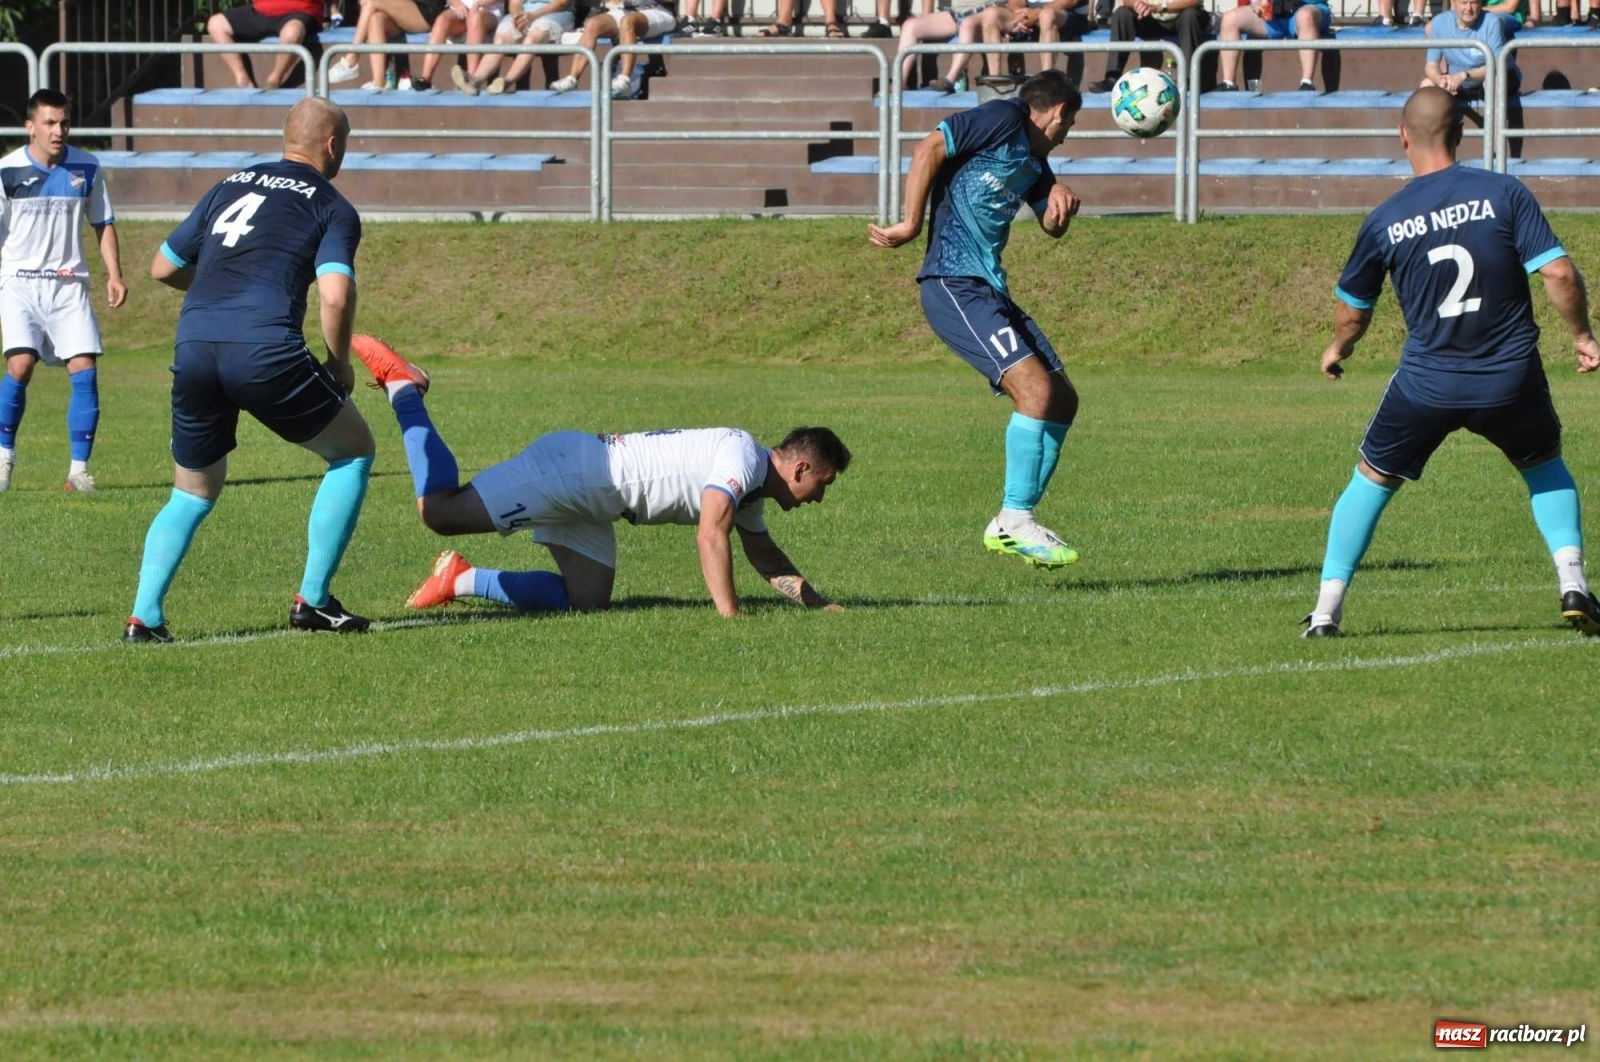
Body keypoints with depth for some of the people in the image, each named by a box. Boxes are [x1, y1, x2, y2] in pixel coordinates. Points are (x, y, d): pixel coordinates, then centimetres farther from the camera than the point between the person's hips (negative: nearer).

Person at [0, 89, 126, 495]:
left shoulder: (87, 168, 3)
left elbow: (103, 224, 13)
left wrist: (114, 274, 2)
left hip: (69, 284, 2)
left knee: (84, 369, -9)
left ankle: (79, 469, -2)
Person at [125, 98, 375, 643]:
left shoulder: (231, 186, 23)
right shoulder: (332, 208, 8)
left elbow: (163, 267, 26)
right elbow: (336, 295, -8)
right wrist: (340, 367, 8)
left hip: (193, 350, 5)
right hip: (265, 350, -5)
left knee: (192, 494, 22)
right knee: (354, 452, 17)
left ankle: (145, 615, 4)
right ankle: (313, 600, 12)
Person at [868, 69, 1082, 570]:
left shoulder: (1034, 160, 21)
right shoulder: (1005, 118, -5)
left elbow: (1052, 226, 29)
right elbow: (929, 149, -13)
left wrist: (1061, 203, 5)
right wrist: (910, 226, -14)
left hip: (990, 290, 10)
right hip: (955, 284, -10)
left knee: (1062, 400, 8)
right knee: (1035, 389, -21)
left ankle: (1010, 526, 11)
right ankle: (1015, 520, -15)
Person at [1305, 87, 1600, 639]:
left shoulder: (1384, 221, -3)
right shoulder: (1504, 193, -7)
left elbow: (1352, 309, 10)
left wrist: (1337, 350, 32)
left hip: (1427, 381, 0)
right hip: (1511, 377, 0)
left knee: (1371, 480, 20)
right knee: (1545, 467, 26)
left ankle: (1327, 609, 15)